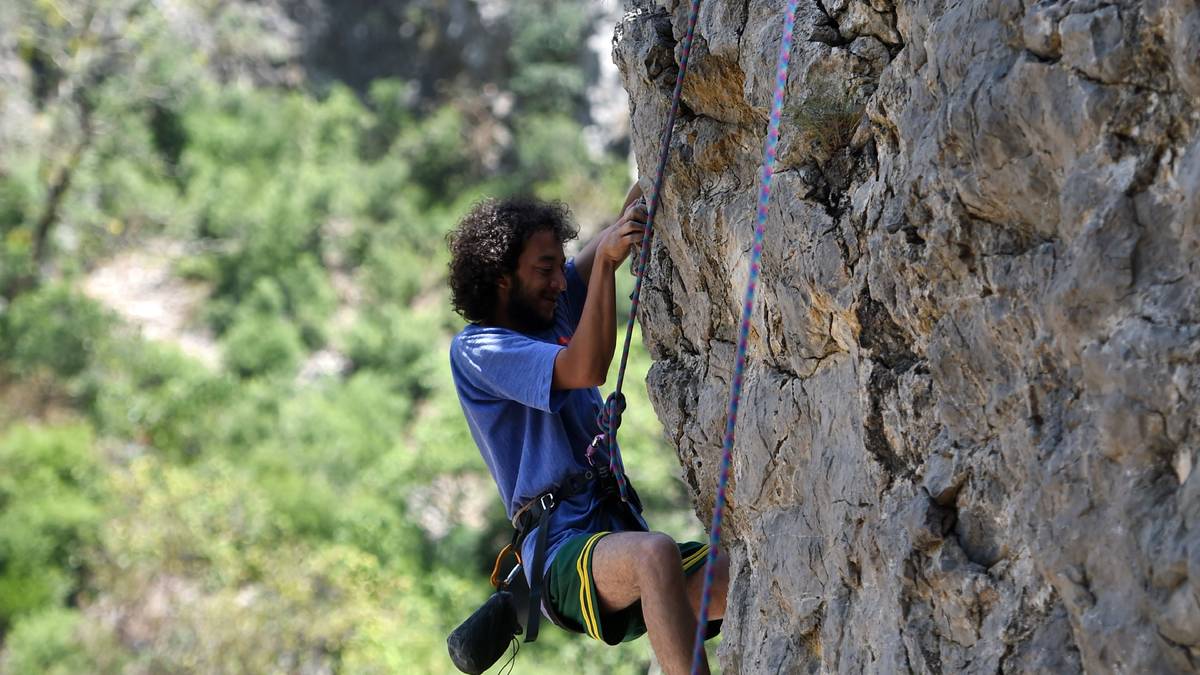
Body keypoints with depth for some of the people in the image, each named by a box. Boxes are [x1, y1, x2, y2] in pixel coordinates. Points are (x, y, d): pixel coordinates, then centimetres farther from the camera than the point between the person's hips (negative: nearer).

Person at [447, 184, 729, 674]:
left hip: (621, 534, 7)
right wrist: (606, 260, -18)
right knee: (655, 553, -40)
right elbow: (587, 370, -15)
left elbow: (632, 226, 23)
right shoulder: (475, 349, 0)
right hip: (562, 547, -7)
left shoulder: (553, 317, 23)